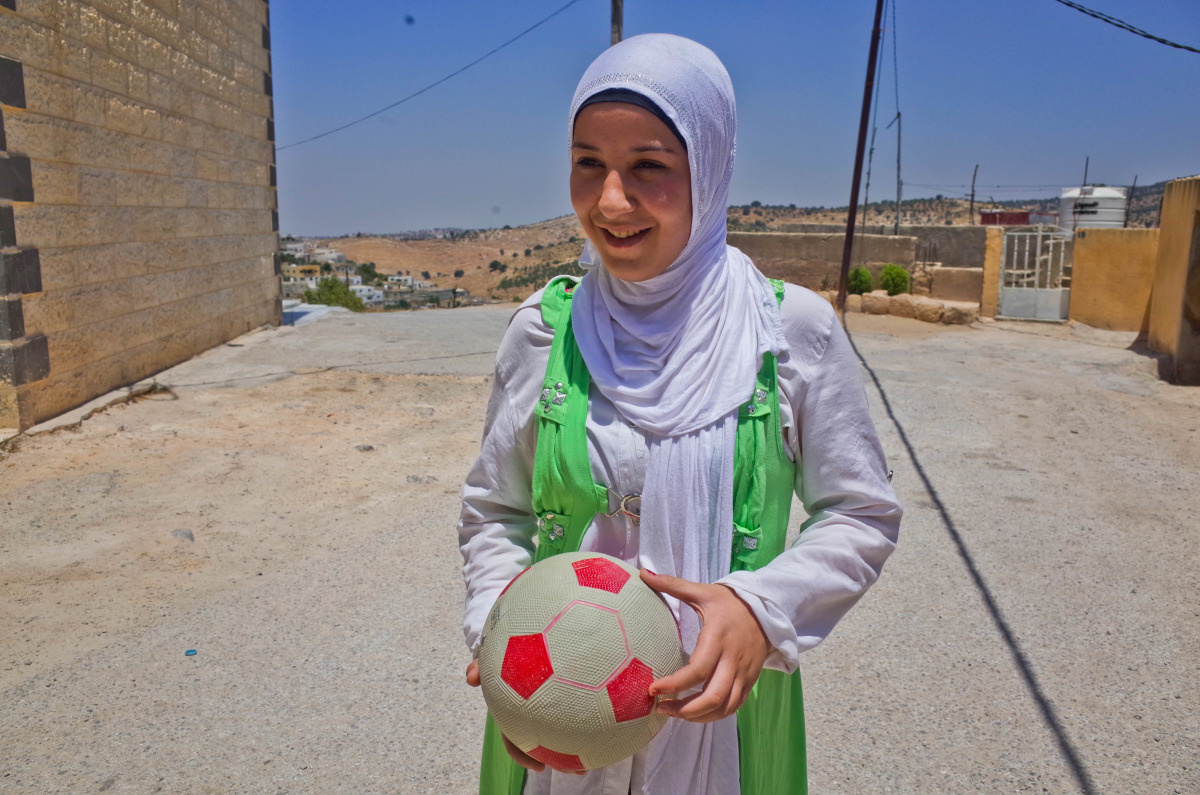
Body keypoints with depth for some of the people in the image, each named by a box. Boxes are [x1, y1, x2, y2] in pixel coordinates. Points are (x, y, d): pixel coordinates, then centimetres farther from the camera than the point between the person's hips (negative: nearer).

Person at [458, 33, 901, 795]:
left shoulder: (794, 329, -11)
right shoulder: (544, 328, -7)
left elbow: (862, 515, -4)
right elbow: (494, 511, 2)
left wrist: (763, 607, -20)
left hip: (721, 702, -1)